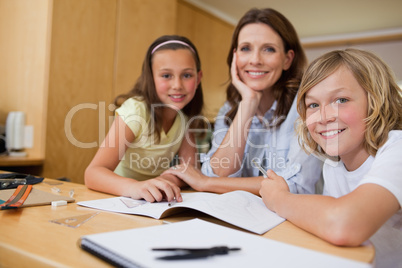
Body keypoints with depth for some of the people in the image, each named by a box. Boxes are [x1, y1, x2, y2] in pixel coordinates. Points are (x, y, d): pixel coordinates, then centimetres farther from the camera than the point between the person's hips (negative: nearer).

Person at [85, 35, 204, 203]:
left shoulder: (186, 116, -4)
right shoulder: (136, 111, -19)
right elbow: (92, 173, -27)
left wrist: (169, 180, -28)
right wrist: (134, 187, -45)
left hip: (157, 201, 3)